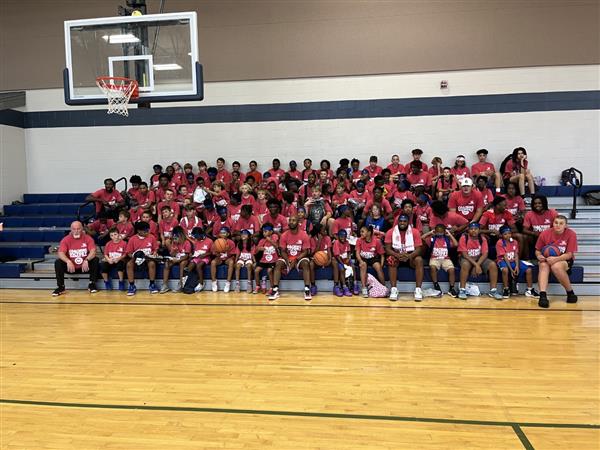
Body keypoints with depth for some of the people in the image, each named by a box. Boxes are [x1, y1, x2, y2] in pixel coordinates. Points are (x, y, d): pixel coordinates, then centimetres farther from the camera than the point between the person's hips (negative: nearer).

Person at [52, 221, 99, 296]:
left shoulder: (87, 238, -8)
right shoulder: (66, 239, -6)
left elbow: (93, 252, -20)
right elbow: (60, 253, -17)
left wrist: (86, 260, -38)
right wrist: (68, 261, -37)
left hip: (84, 267, -1)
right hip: (71, 267, 1)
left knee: (95, 260, -25)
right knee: (58, 262, -22)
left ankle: (92, 284, -13)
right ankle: (61, 287, -11)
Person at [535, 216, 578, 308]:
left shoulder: (571, 234, -13)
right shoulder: (545, 233, -8)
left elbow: (569, 255, -14)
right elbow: (537, 250, 4)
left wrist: (556, 259, -31)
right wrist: (539, 256, -20)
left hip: (565, 260, -2)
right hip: (548, 259, 2)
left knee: (556, 266, -35)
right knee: (543, 265, -32)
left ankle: (570, 292, -12)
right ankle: (542, 295, -43)